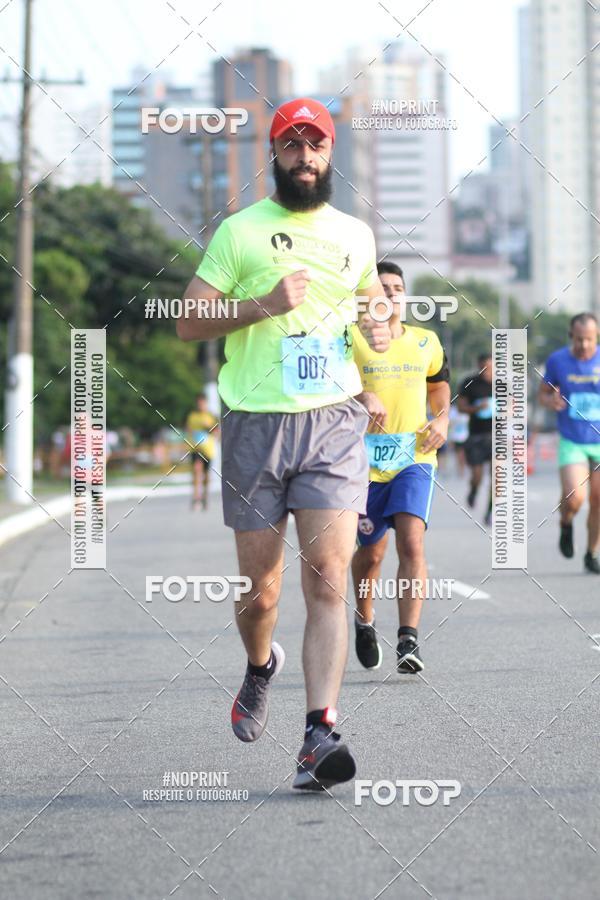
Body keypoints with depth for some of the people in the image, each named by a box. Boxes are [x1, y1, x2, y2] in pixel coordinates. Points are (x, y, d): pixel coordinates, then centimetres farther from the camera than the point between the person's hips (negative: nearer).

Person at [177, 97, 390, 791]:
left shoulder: (355, 234, 13)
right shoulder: (240, 231, 3)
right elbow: (189, 323, -1)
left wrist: (378, 328, 12)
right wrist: (265, 304, -14)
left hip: (334, 421, 1)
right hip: (255, 423, -1)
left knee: (327, 579, -14)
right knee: (260, 592, 5)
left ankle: (318, 736, -19)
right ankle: (260, 667, 40)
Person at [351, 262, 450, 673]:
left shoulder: (426, 342, 10)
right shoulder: (351, 340, -3)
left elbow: (439, 384, 25)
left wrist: (442, 419, 5)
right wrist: (361, 395, -35)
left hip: (415, 458, 1)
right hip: (365, 461, -1)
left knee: (412, 543, -18)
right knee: (371, 552, 10)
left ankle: (409, 638, -21)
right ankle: (364, 619, 39)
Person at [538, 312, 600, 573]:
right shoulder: (557, 360, -4)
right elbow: (543, 393, 9)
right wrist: (550, 401, -14)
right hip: (572, 442, -1)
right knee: (574, 497, -19)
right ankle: (566, 525, 16)